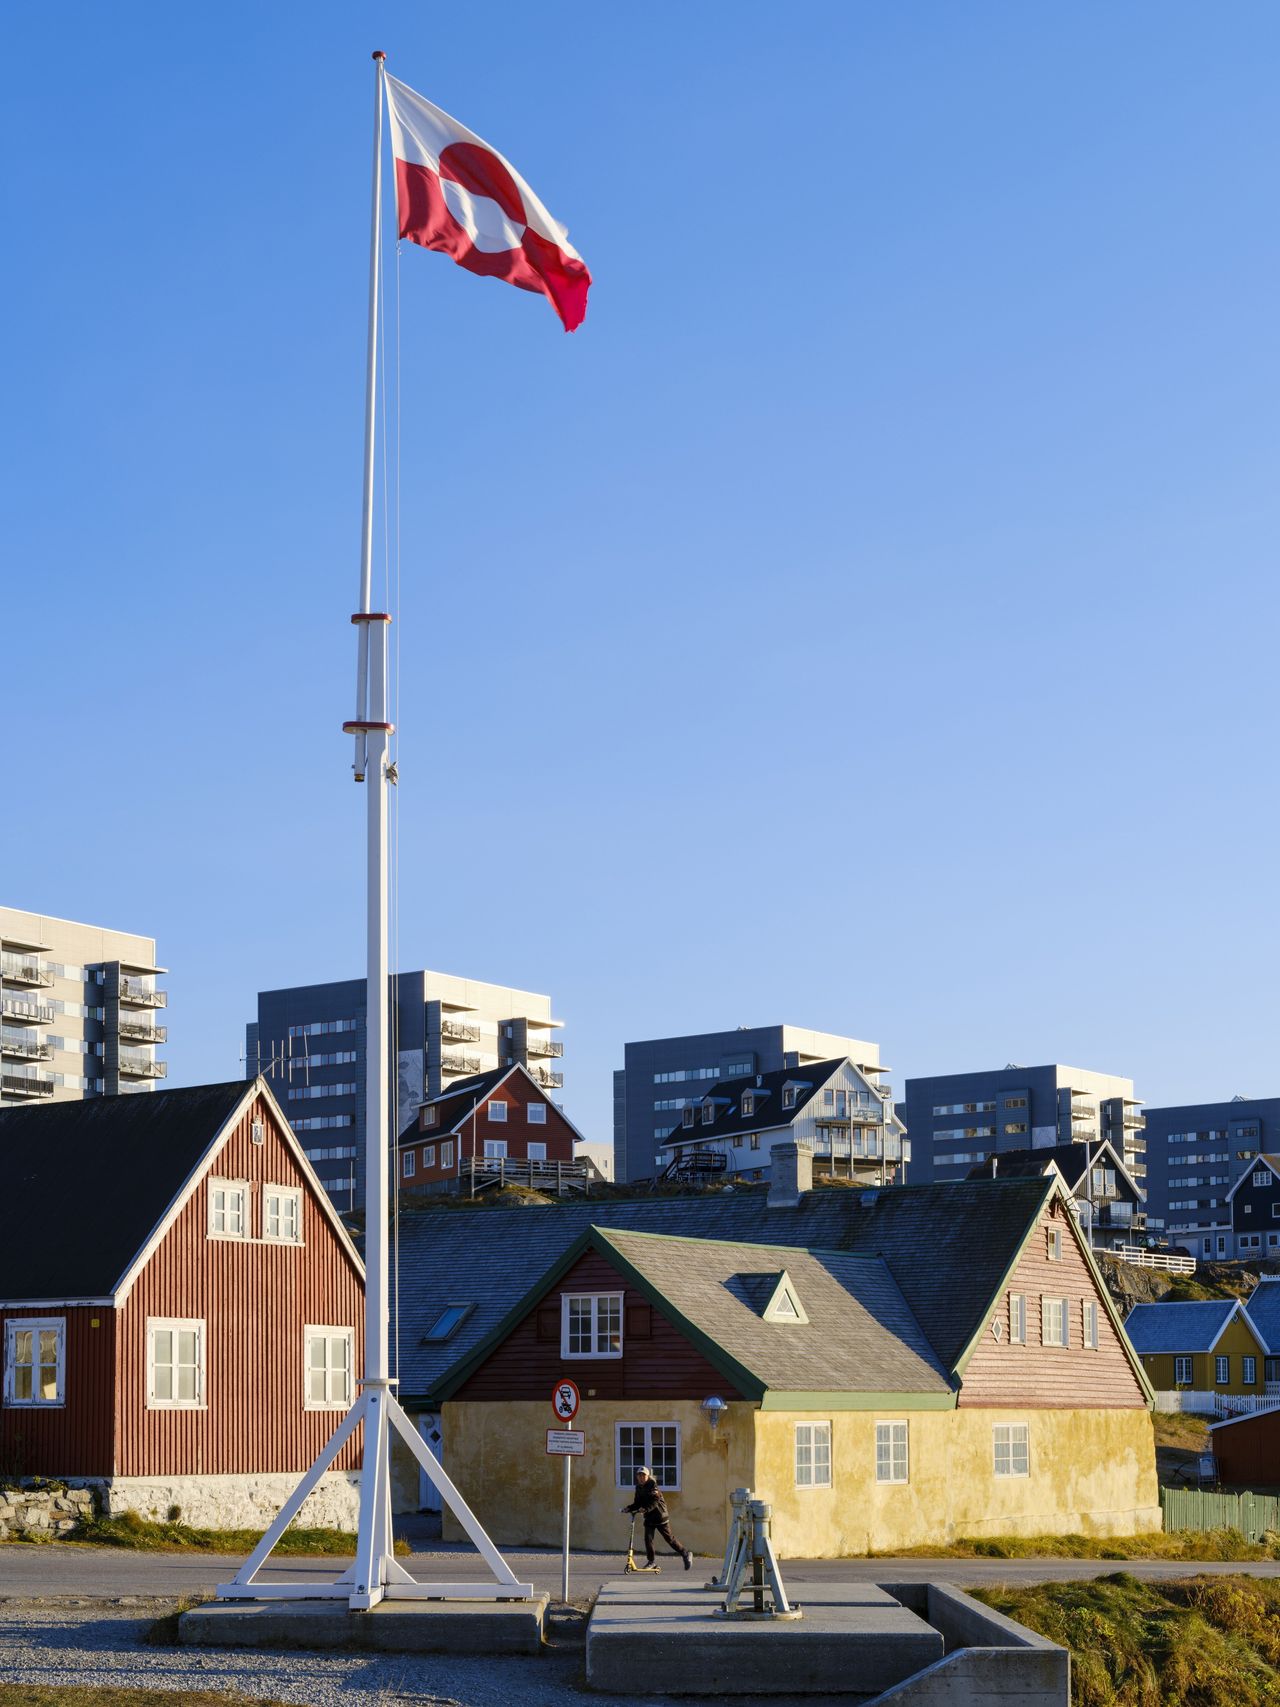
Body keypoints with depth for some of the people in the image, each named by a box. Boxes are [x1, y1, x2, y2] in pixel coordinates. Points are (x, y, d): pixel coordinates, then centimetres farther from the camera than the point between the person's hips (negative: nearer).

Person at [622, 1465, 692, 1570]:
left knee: (669, 1539, 2)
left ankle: (686, 1554, 16)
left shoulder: (652, 1485, -14)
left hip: (660, 1516, -6)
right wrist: (628, 1508, -7)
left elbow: (655, 1501, -25)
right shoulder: (638, 1488, 8)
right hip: (649, 1518, 6)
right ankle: (651, 1561, 3)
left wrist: (645, 1509, -39)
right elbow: (637, 1503, 10)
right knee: (648, 1539, -7)